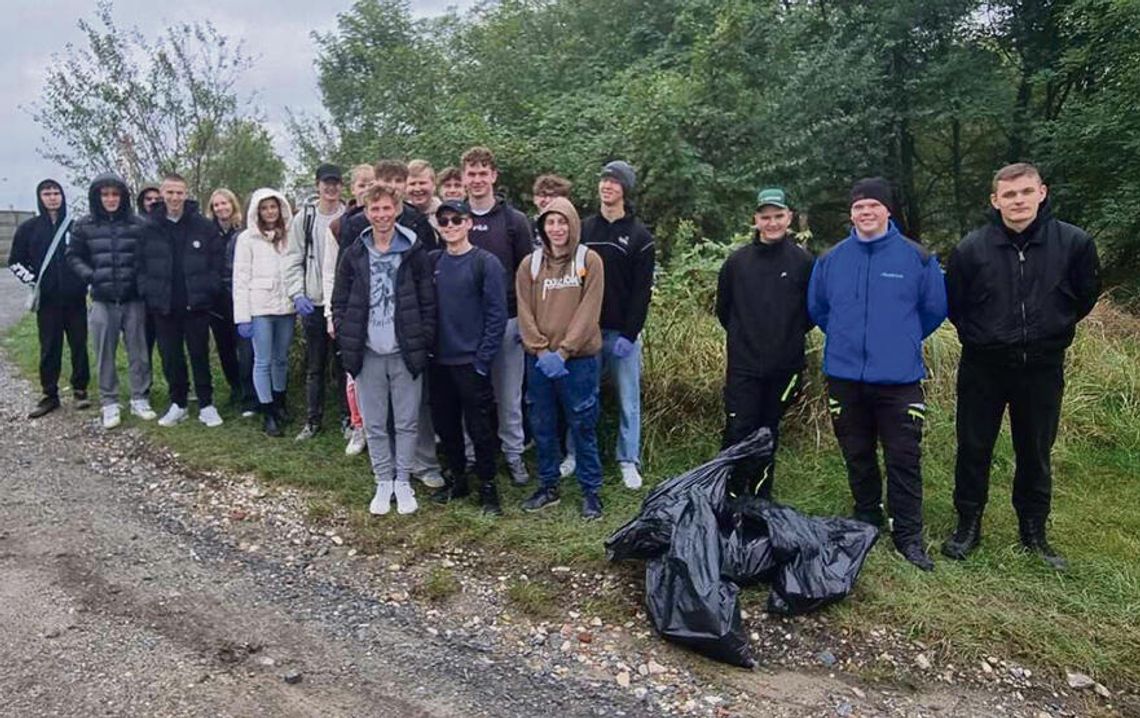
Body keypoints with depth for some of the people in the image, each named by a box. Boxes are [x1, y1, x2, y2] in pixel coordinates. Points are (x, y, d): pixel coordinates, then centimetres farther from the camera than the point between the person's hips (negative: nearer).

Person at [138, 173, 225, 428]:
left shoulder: (204, 226, -2)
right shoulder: (149, 228, 2)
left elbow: (216, 263, 0)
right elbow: (141, 266, 6)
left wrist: (208, 292, -7)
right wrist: (148, 292, -3)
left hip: (196, 304, -2)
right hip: (163, 306, 2)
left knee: (200, 355, 6)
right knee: (170, 357, 9)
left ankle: (206, 405, 16)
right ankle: (178, 404, 22)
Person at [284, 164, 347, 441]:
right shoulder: (304, 218, 4)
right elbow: (292, 260, 5)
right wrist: (297, 293, -4)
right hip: (313, 303, 2)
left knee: (343, 363, 5)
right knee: (314, 365, 10)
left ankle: (349, 417, 16)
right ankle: (313, 420, 20)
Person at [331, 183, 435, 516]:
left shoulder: (414, 252, -1)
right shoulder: (353, 254, 5)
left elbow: (428, 303, -1)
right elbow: (339, 302, 8)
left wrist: (425, 344, -6)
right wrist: (346, 341, -1)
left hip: (405, 352, -2)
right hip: (368, 353, 2)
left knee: (407, 422, 6)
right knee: (374, 424, 9)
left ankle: (403, 481, 20)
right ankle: (383, 481, 23)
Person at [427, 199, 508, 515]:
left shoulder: (486, 262, -7)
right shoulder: (432, 262, 7)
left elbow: (496, 314, -10)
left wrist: (483, 359, -13)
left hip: (471, 361, -5)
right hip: (439, 359, 5)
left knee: (479, 427, 2)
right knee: (445, 423, 13)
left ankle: (487, 487, 17)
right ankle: (456, 479, 30)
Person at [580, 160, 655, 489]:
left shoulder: (640, 236, -2)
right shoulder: (583, 229, 8)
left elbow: (642, 291, -7)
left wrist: (629, 334, -14)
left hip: (622, 332, -2)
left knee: (628, 399, 5)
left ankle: (629, 461, 16)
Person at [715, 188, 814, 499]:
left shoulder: (803, 261, -2)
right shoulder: (737, 260, 0)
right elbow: (723, 309, 11)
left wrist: (791, 335, 5)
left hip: (785, 366, 1)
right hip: (743, 365, 0)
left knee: (769, 434, 12)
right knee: (738, 432, -4)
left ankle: (761, 499, 26)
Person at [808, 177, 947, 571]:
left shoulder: (918, 258, -4)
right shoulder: (831, 259, 2)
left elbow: (934, 310, 7)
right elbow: (816, 308, 16)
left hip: (899, 379, -2)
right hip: (845, 376, 3)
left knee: (904, 459, 0)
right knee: (857, 457, 14)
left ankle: (908, 536, 13)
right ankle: (866, 521, 32)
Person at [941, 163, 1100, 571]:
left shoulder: (1074, 243, -8)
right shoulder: (972, 248, -9)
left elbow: (1087, 295, 8)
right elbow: (953, 303, 5)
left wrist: (1051, 329, 10)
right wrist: (978, 336, 8)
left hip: (1042, 367, 1)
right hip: (983, 367, 0)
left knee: (1035, 453, 13)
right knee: (973, 450, 8)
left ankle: (1034, 531, 29)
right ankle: (968, 525, 23)